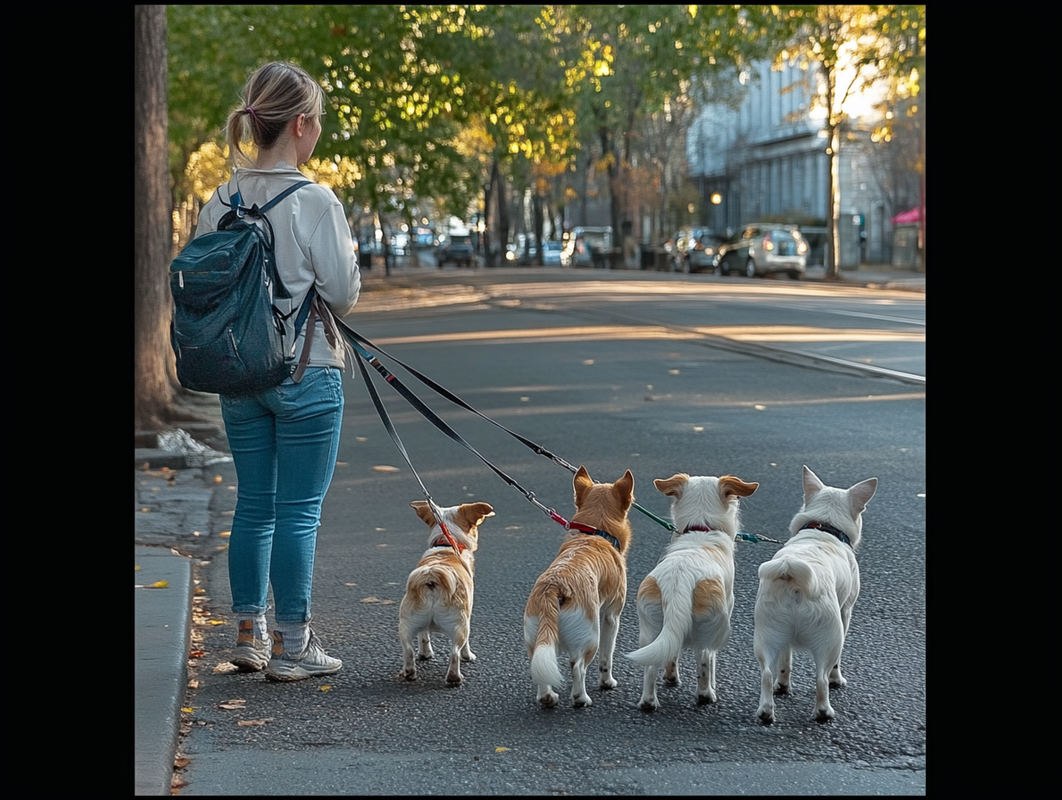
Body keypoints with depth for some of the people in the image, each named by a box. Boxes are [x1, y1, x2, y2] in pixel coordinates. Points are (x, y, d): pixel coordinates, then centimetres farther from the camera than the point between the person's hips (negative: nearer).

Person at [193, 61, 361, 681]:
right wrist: (349, 258, 8)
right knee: (298, 510, 2)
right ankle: (292, 647, 8)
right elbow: (343, 296, -11)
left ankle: (250, 635, 22)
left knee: (253, 505, 15)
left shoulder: (219, 203, 3)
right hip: (306, 374, -6)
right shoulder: (314, 201, -15)